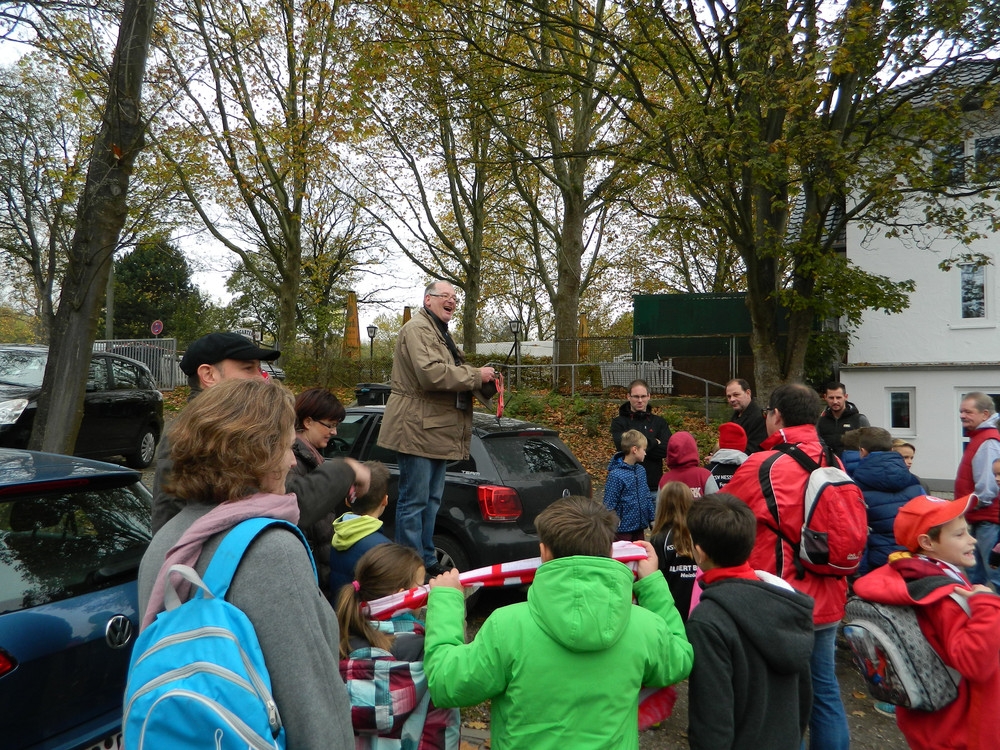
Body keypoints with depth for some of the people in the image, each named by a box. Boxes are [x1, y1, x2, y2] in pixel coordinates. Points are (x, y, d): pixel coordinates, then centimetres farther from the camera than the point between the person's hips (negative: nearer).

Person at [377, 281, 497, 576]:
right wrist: (477, 375, -16)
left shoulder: (440, 333, 24)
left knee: (432, 500, 16)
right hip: (418, 430, -11)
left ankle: (428, 561, 26)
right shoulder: (417, 329, -11)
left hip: (437, 430, 11)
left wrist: (485, 384, 7)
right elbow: (431, 373, -25)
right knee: (414, 501, -4)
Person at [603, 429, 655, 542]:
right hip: (623, 529, -7)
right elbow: (609, 504, -16)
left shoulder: (641, 470, 2)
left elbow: (647, 497, 12)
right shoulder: (616, 475, -20)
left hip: (639, 527, 7)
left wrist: (652, 518, 12)